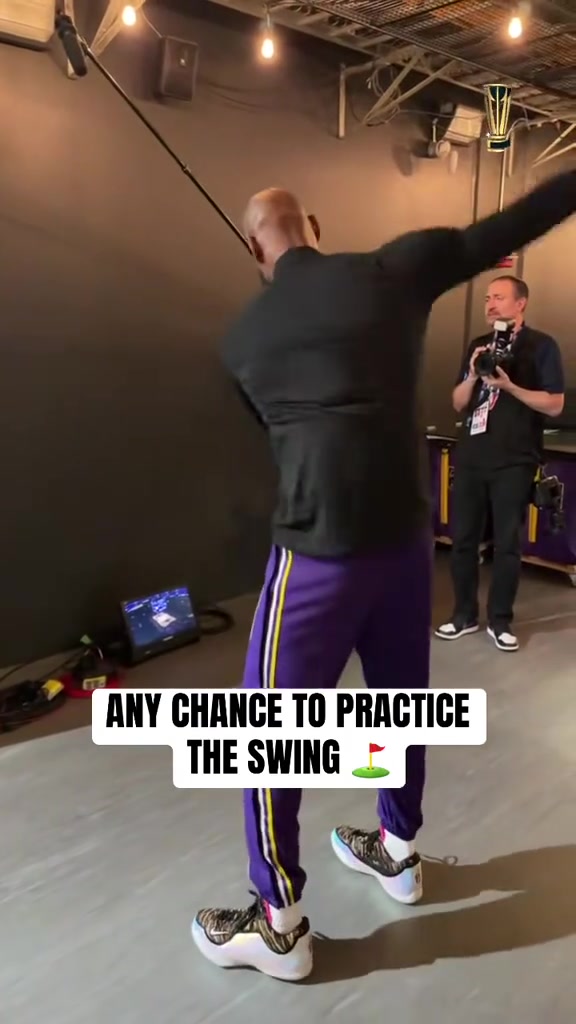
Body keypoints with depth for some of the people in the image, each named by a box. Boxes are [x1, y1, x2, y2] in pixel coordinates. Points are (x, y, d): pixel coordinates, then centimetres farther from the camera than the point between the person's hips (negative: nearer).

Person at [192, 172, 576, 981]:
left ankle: (280, 926, 21)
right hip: (405, 534, 3)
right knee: (402, 698, 21)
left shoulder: (243, 338, 6)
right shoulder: (392, 270, 2)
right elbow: (509, 229, 5)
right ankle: (399, 852, 43)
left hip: (320, 547, -3)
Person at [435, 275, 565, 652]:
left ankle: (501, 620, 14)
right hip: (471, 456, 5)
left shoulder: (542, 346, -1)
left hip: (515, 461, -5)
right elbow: (458, 403, 13)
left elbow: (555, 405, -7)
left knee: (508, 542, 2)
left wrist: (508, 385, -17)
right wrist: (473, 374, -5)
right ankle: (465, 614, 19)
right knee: (463, 538, 6)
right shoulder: (478, 345, 14)